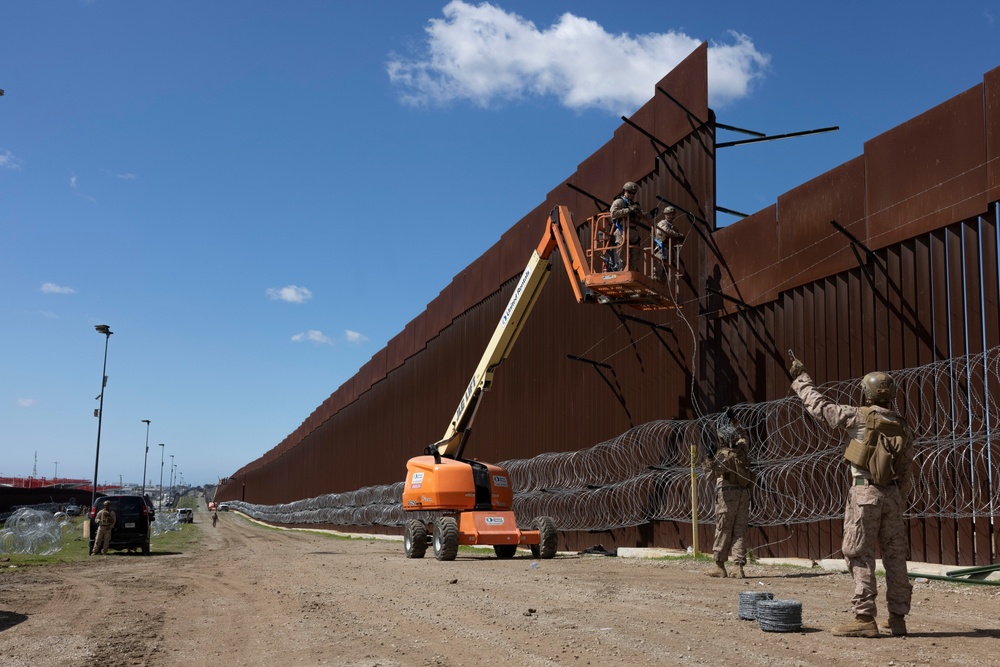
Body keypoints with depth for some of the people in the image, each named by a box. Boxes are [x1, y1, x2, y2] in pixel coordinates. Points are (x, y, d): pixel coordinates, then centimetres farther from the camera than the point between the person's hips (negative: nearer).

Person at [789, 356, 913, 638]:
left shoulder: (859, 417, -8)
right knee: (895, 555, 9)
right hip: (892, 495, 6)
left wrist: (800, 378, 12)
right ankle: (897, 617, 14)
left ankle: (864, 618, -5)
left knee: (860, 556, -3)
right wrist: (899, 504, 18)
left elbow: (820, 406, 0)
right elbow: (905, 470, 11)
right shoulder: (901, 426, 8)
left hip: (865, 492, -6)